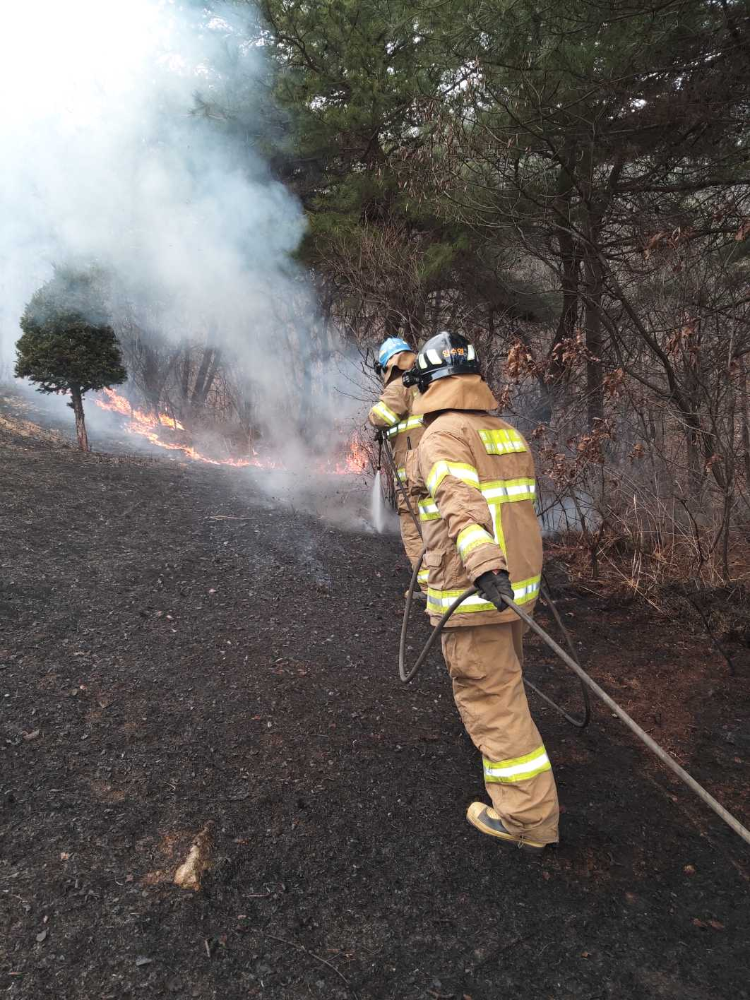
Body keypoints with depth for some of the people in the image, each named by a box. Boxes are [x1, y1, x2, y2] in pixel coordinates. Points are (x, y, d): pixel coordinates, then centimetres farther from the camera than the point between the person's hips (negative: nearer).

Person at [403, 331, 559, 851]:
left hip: (476, 591, -9)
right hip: (518, 582, 9)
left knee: (490, 695, 0)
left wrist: (485, 566, -43)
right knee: (504, 678, 29)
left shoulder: (441, 437, -14)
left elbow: (461, 502, -31)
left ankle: (530, 817, 8)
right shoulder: (509, 433, 12)